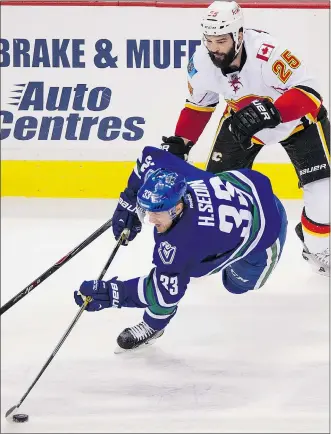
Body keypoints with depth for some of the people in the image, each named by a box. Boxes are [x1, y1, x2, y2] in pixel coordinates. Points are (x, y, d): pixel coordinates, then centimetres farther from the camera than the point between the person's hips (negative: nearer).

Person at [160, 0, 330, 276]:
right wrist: (180, 143, -7)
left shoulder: (268, 52, -40)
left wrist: (270, 112, -53)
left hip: (297, 116, -4)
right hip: (241, 117, 4)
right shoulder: (202, 61, -21)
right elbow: (198, 104, -1)